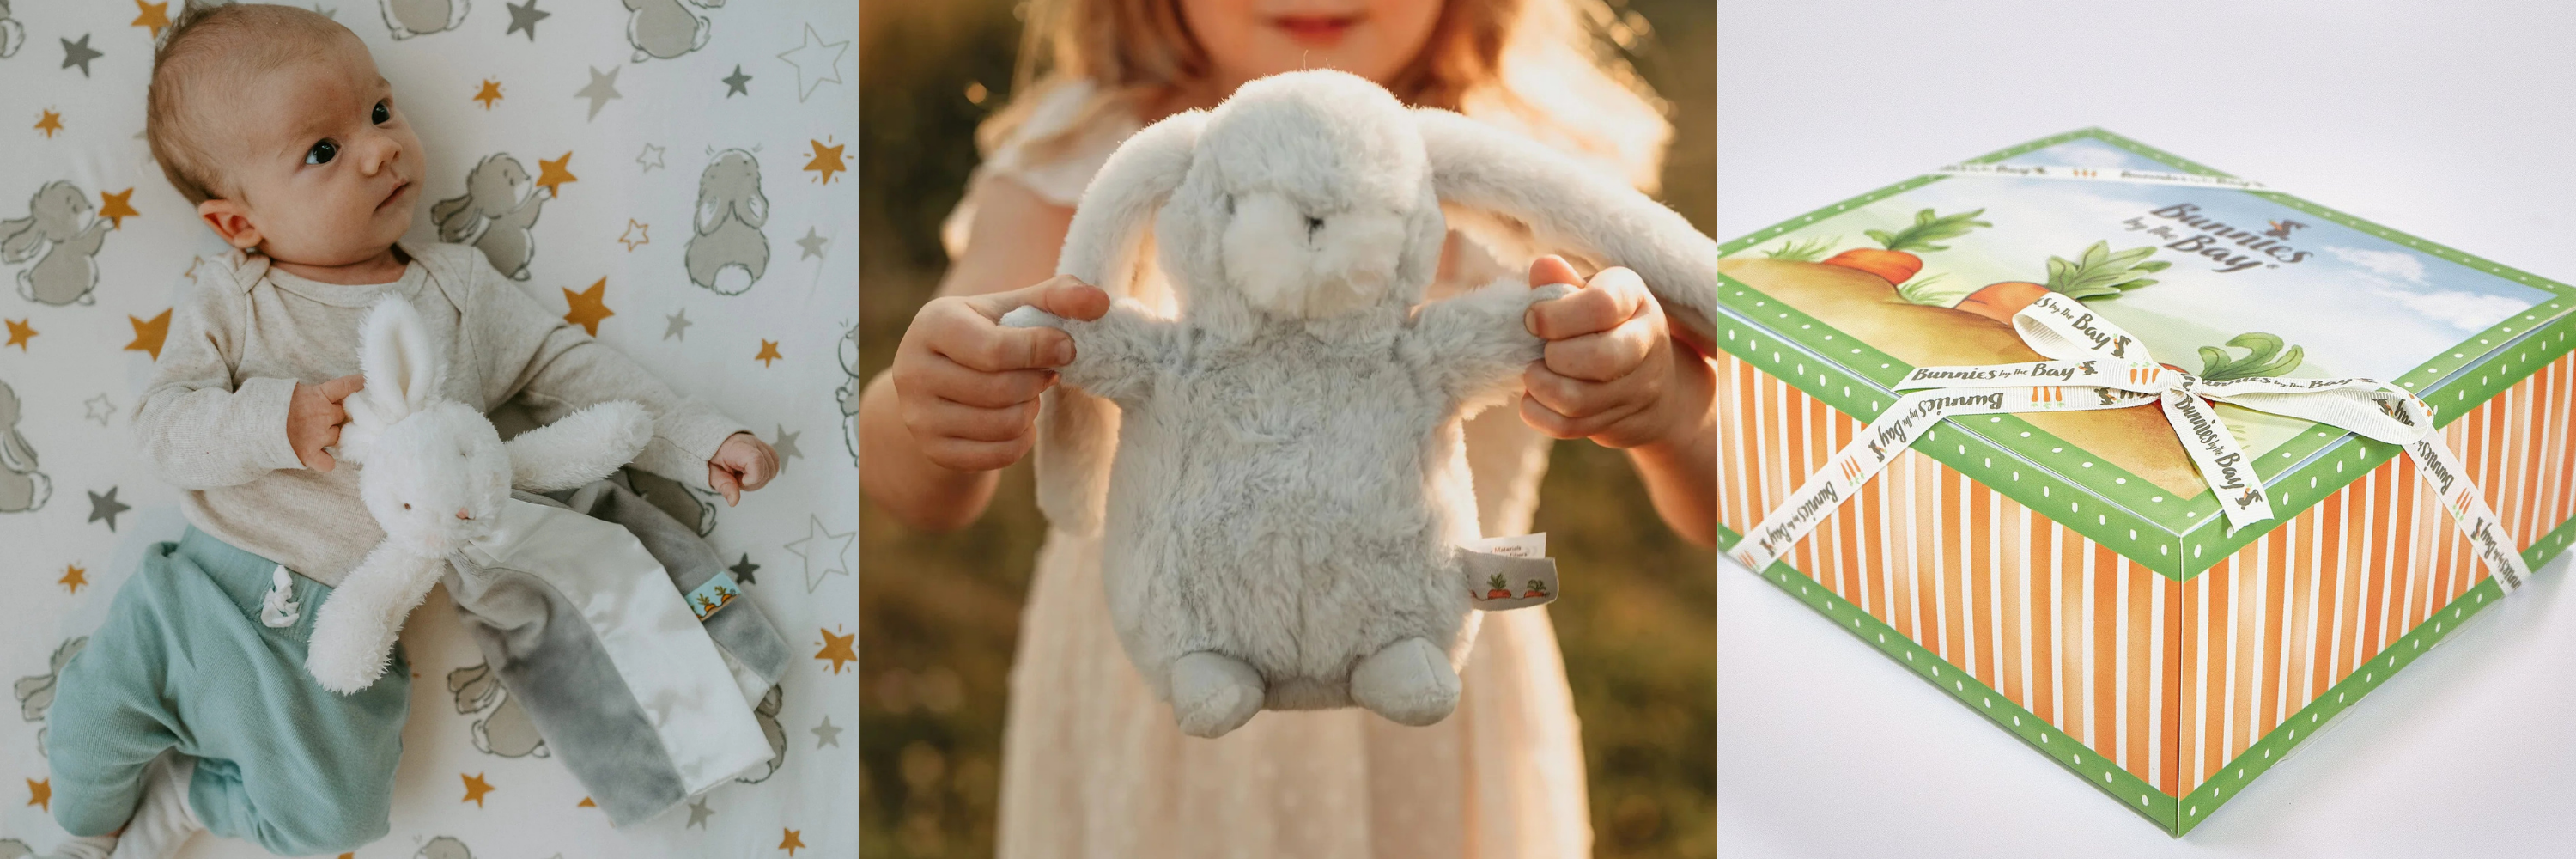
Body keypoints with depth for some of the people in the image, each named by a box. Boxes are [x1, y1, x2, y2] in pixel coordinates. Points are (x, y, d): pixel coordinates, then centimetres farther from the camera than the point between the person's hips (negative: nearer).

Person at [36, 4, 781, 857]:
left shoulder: (461, 291, 2)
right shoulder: (226, 298, -1)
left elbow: (571, 371, 5)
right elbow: (165, 425, -8)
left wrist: (703, 442, -3)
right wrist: (282, 419, -27)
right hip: (203, 584, 0)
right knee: (89, 724, 2)